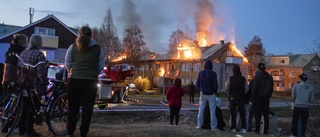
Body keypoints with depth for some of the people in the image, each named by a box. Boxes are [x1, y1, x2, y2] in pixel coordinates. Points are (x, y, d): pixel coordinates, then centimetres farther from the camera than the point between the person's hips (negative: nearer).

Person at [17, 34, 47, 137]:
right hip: (35, 85, -8)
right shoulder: (39, 54, -14)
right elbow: (41, 71, -20)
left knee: (25, 107, 16)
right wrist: (44, 81, -10)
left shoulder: (23, 53, 11)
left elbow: (19, 67, 14)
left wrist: (20, 79, 20)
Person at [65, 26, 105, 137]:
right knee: (87, 108, 6)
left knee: (73, 107, 13)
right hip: (91, 82, -1)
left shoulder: (72, 47, 0)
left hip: (74, 80, 1)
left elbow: (67, 64, 5)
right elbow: (101, 66, 1)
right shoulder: (98, 49, -2)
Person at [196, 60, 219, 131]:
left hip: (203, 93, 3)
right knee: (212, 110, 1)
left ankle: (199, 125, 10)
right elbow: (215, 84, -10)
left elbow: (197, 83, 4)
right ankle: (214, 126, 0)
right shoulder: (213, 73, -11)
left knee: (201, 109, 10)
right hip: (211, 94, -3)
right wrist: (215, 92, 6)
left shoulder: (201, 73, 1)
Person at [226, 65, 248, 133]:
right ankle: (243, 128, 4)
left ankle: (233, 128, 9)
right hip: (241, 98, 1)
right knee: (242, 114, 7)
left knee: (233, 114, 7)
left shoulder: (230, 78, -9)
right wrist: (242, 93, 10)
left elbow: (227, 89, -11)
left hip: (232, 98, -1)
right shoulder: (243, 78, -4)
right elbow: (246, 89, -6)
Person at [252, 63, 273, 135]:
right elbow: (271, 88, 9)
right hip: (266, 98, 4)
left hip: (258, 98, -4)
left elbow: (254, 88, -12)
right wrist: (269, 95, 17)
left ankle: (257, 130, 3)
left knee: (258, 114, 2)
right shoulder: (269, 77, 5)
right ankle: (266, 130, 9)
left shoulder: (257, 77, -11)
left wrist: (253, 97, -4)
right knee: (266, 115, 7)